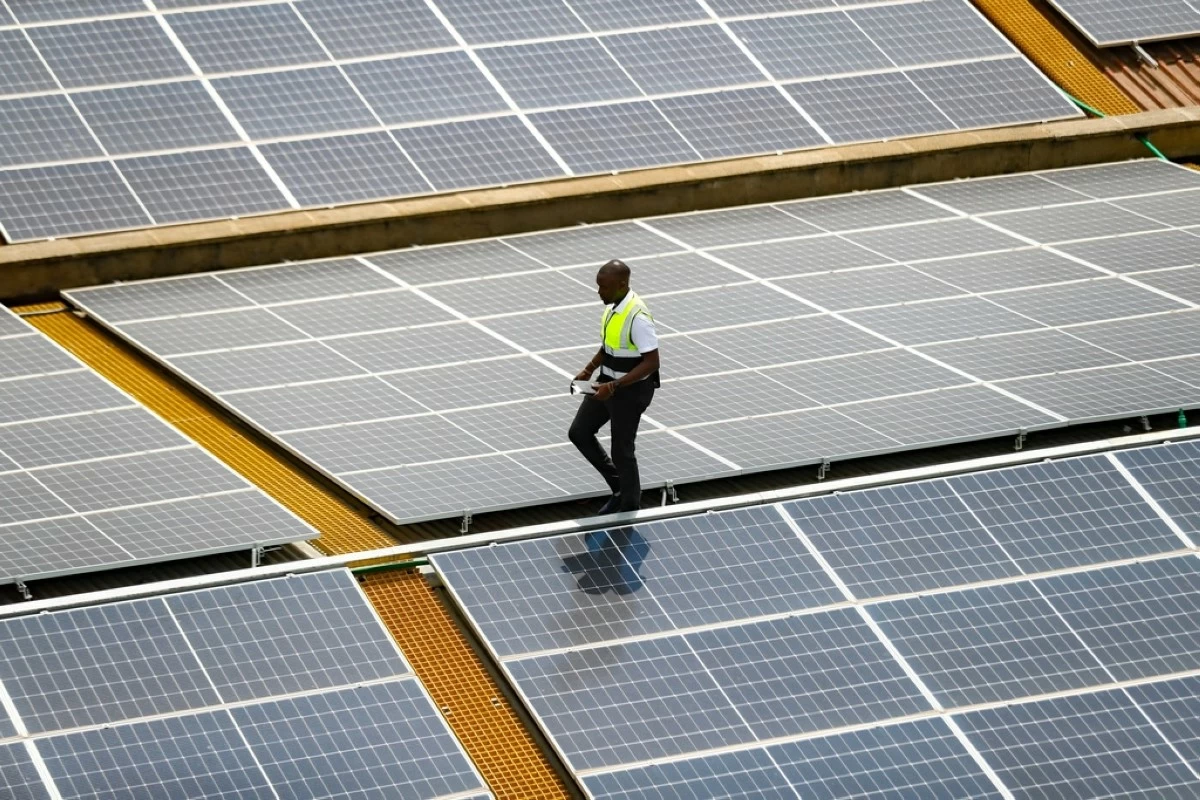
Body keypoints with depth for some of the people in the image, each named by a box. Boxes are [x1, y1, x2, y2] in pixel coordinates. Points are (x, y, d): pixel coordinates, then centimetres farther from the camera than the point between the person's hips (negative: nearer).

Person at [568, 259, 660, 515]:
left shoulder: (637, 317, -27)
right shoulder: (612, 306, 0)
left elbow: (651, 362, -26)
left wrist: (614, 386, -28)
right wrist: (589, 369, 8)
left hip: (631, 390, -9)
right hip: (608, 383, 9)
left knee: (622, 451, 4)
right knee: (579, 432, 13)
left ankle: (630, 508, 25)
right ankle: (619, 487, 29)